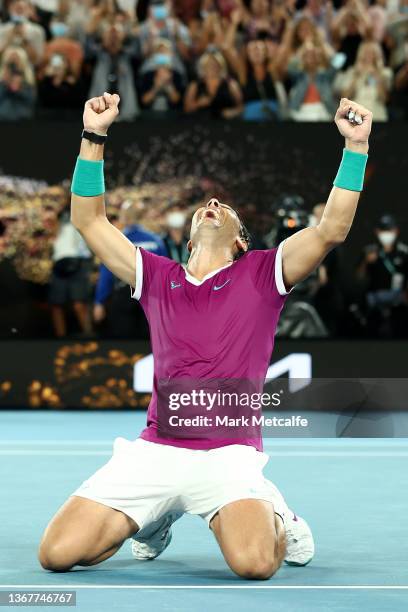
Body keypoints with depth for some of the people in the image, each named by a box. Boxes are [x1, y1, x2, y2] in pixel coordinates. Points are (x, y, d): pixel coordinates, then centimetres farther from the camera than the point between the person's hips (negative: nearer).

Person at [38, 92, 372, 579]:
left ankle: (272, 516, 8)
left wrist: (355, 147, -8)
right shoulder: (157, 278, 17)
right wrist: (94, 137, 5)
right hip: (153, 450, 3)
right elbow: (89, 221, 14)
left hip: (228, 455, -3)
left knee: (254, 562, -31)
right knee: (58, 553, -10)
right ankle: (155, 517, 19)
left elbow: (332, 229, -2)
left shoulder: (262, 274, 10)